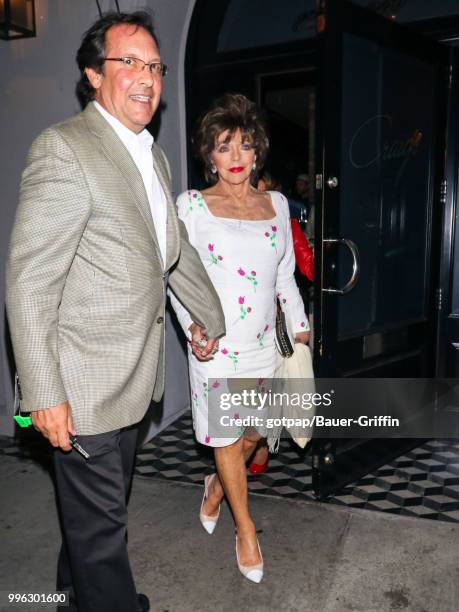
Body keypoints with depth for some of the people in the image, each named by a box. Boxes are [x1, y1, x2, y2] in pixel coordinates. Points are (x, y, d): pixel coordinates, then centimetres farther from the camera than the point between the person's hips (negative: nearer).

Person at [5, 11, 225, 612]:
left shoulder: (155, 157, 12)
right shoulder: (63, 148, -15)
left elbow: (177, 251, 22)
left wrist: (211, 316, 28)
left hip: (134, 376, 9)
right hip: (85, 382, -8)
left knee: (102, 504, 25)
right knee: (100, 521, 8)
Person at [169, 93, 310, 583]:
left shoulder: (276, 204, 7)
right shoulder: (193, 205, -5)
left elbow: (286, 273, 13)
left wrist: (299, 327, 12)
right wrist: (193, 327, -16)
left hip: (263, 341, 4)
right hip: (217, 343, -4)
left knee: (253, 432, 15)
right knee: (226, 435, 9)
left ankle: (217, 486, 47)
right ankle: (245, 530, 31)